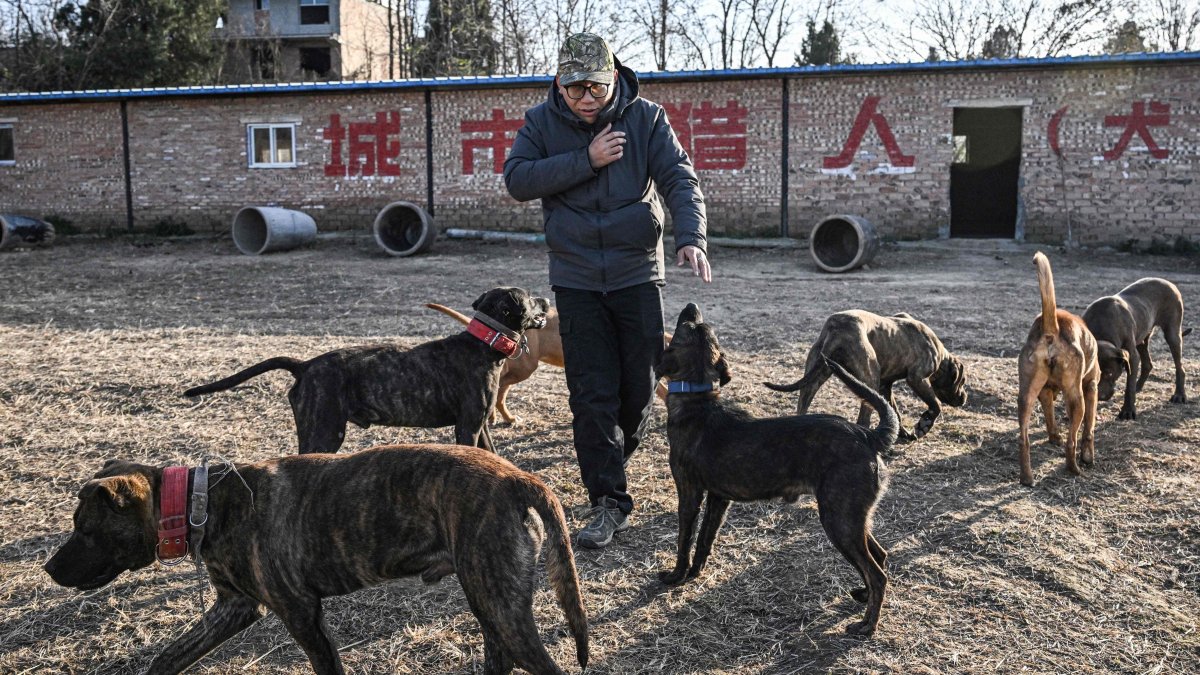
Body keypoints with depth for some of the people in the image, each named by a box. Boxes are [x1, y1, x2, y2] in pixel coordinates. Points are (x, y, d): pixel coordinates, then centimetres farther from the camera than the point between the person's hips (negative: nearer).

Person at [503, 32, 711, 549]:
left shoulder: (646, 118, -3)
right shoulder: (542, 122, 0)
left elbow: (680, 180, -12)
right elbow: (517, 180, -12)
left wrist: (691, 237, -30)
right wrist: (587, 161, -18)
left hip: (637, 274, 0)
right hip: (575, 279, 0)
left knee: (640, 388, 8)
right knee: (591, 396, -2)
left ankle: (612, 459, 39)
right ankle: (609, 502, 6)